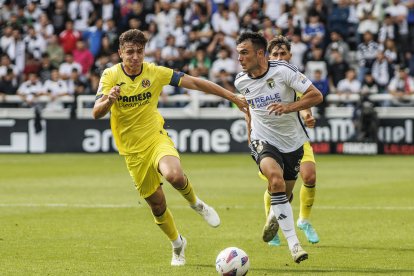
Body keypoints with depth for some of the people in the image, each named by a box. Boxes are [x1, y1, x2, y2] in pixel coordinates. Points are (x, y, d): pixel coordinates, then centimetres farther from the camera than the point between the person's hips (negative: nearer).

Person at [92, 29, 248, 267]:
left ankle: (196, 203, 0)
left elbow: (194, 83, -4)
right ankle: (178, 243, 33)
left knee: (174, 175, -33)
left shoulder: (155, 72, -8)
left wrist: (233, 97, -6)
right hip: (133, 151, 1)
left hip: (157, 139, -1)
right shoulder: (111, 76, -10)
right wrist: (109, 100, -43)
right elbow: (97, 113, -19)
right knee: (157, 205, 5)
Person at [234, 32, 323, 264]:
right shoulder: (241, 81, -5)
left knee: (284, 195, 13)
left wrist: (289, 107, -29)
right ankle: (293, 243, -28)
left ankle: (273, 218, 52)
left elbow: (316, 95, -17)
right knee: (276, 180, -29)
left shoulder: (284, 70, -18)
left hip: (292, 142, 0)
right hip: (264, 141, 0)